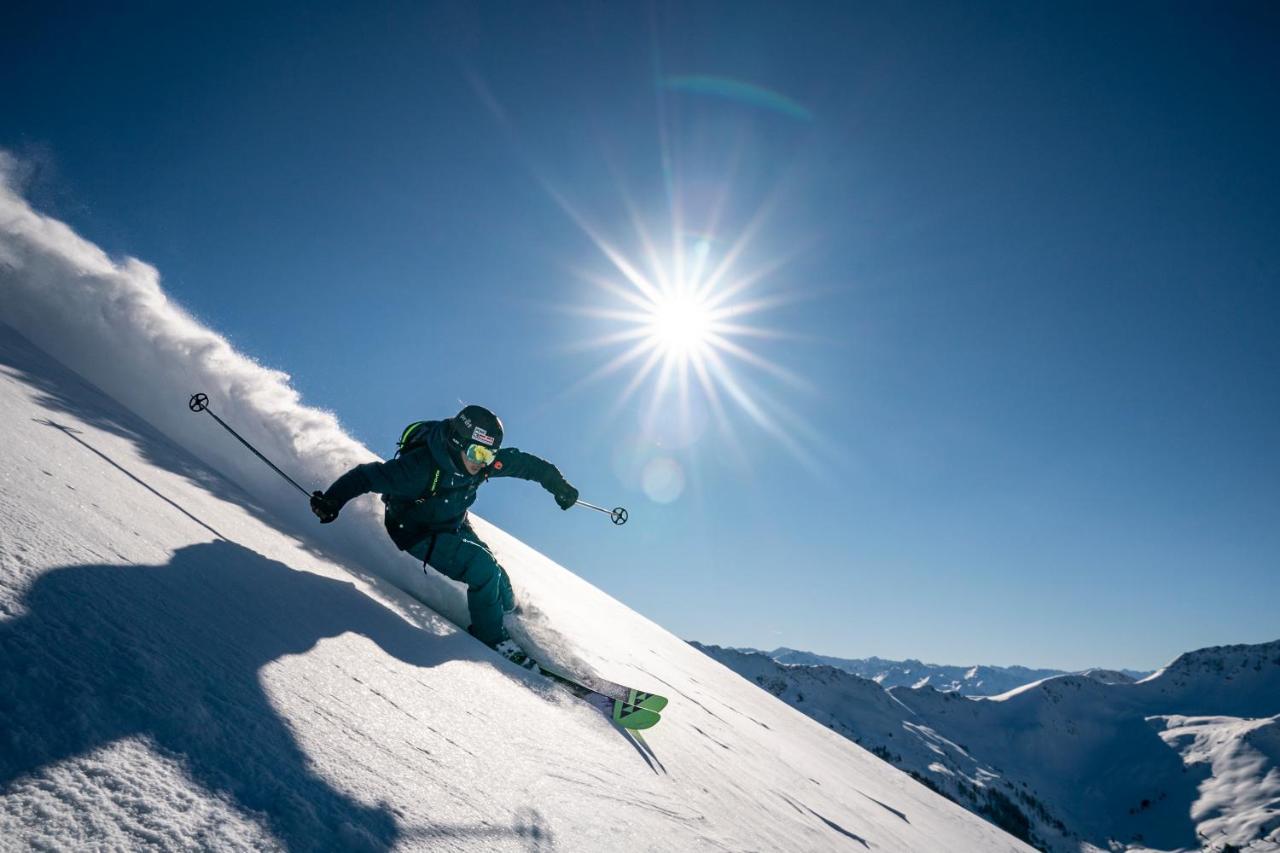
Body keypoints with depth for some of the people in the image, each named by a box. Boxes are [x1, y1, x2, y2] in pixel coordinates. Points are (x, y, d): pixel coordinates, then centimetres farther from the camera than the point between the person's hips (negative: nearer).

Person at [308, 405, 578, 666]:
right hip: (418, 534, -6)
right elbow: (368, 476, -32)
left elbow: (523, 462, -2)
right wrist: (332, 500, -44)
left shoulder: (485, 461, -18)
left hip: (455, 526, 7)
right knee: (484, 569, -22)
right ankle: (492, 638, -6)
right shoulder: (422, 466, -36)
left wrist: (557, 483, 1)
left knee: (497, 577, 0)